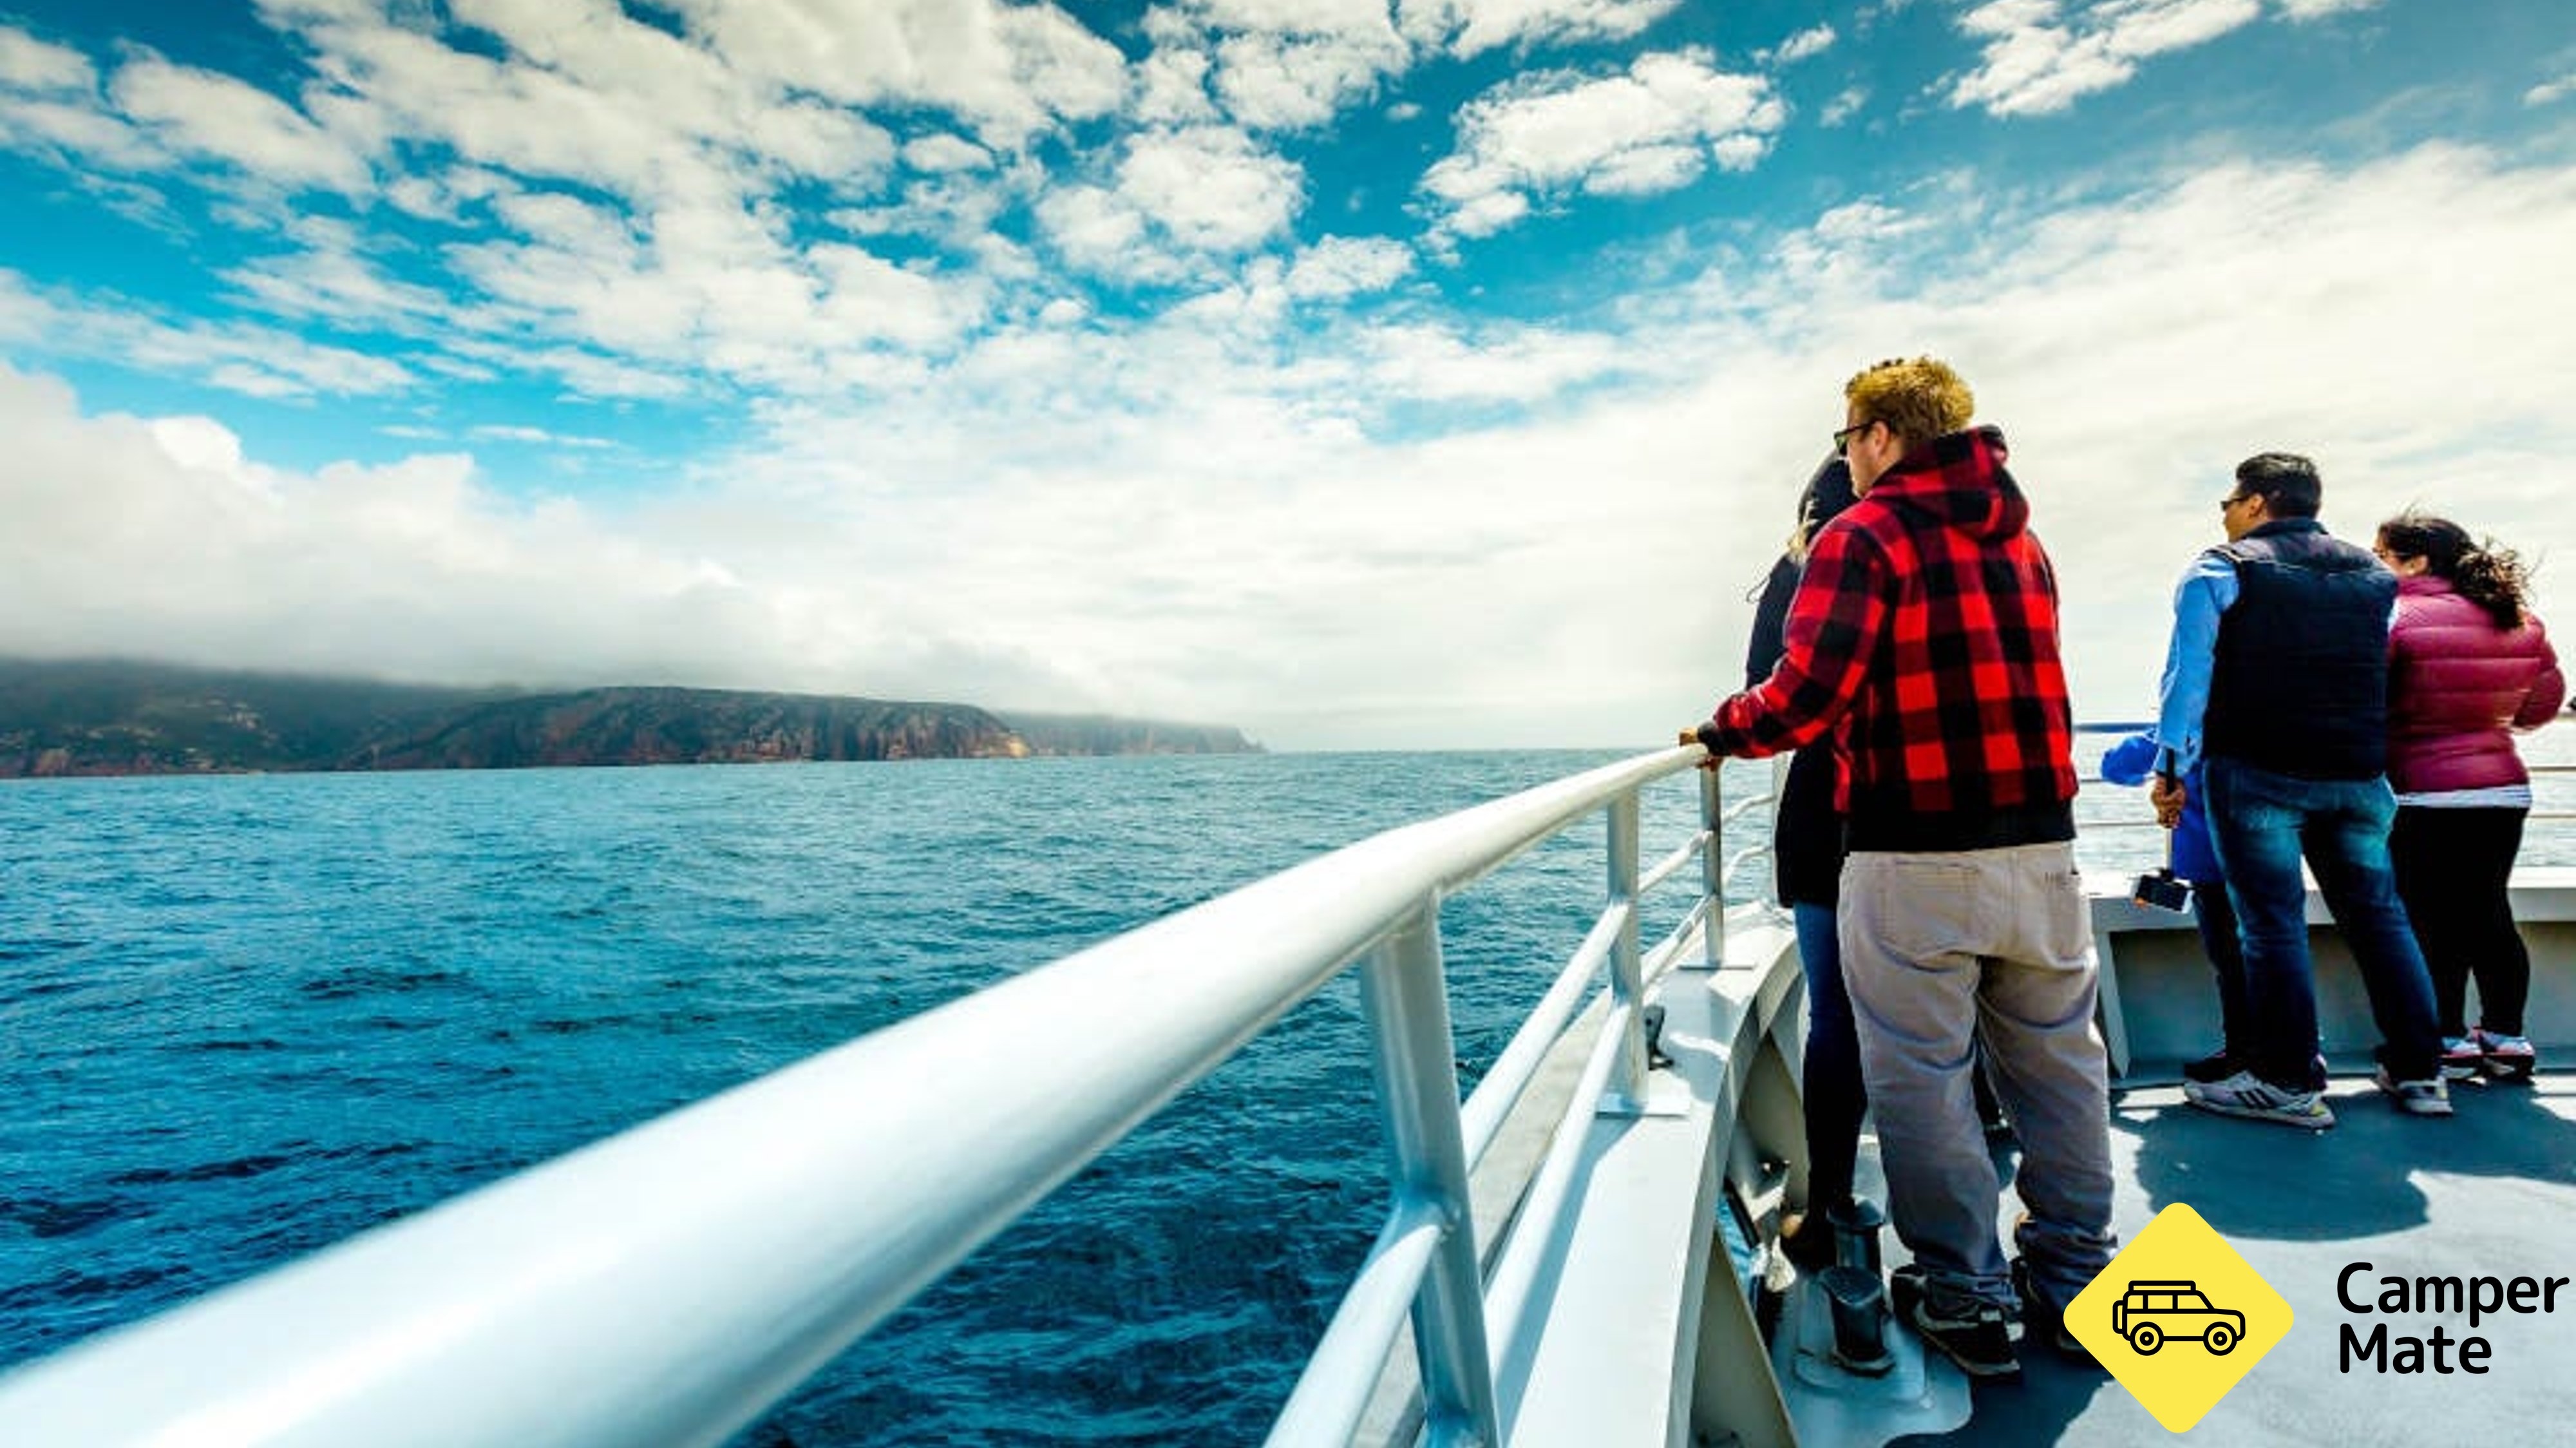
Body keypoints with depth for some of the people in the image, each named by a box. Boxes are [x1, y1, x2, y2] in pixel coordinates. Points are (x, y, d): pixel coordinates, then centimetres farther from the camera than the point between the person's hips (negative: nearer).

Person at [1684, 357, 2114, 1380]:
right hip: (2042, 846, 7)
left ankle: (1967, 1299, 16)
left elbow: (1805, 697, -19)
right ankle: (2076, 1279, 30)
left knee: (1923, 1076, 6)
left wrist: (1721, 733, -2)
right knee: (2056, 1064, 17)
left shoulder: (1865, 535, -8)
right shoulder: (2021, 538, 14)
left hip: (1913, 860, -7)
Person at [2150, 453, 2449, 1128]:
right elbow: (2389, 676, 19)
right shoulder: (2375, 574, 17)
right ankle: (2418, 1071, 22)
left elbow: (2189, 671, -8)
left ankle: (2291, 1084, 0)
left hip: (2257, 772, -6)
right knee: (2377, 914, 14)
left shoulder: (2220, 570, -1)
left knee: (2272, 923, -3)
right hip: (2359, 774, 6)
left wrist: (2171, 766, -6)